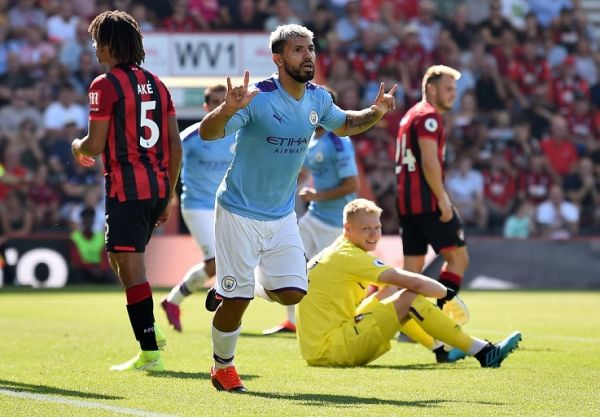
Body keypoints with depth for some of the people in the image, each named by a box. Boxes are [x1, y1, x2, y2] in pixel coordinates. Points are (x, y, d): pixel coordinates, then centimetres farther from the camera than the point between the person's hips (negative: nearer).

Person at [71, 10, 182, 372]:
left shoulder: (105, 86, -9)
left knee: (130, 266, -5)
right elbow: (175, 145, 13)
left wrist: (78, 147, 12)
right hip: (158, 187, 8)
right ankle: (149, 331, 14)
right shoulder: (157, 85, 13)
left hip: (126, 189, -8)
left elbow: (95, 145, -12)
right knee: (120, 258, 23)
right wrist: (169, 196, 19)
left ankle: (150, 353, -8)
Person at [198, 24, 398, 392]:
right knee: (237, 301, -4)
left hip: (283, 215, 6)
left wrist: (375, 113, 0)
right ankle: (222, 368, 20)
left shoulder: (318, 99, -1)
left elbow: (344, 125, 20)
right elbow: (207, 133, -28)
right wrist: (228, 110, -49)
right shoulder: (258, 98, -21)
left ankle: (234, 289, 26)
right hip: (240, 213, -6)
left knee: (292, 293, -3)